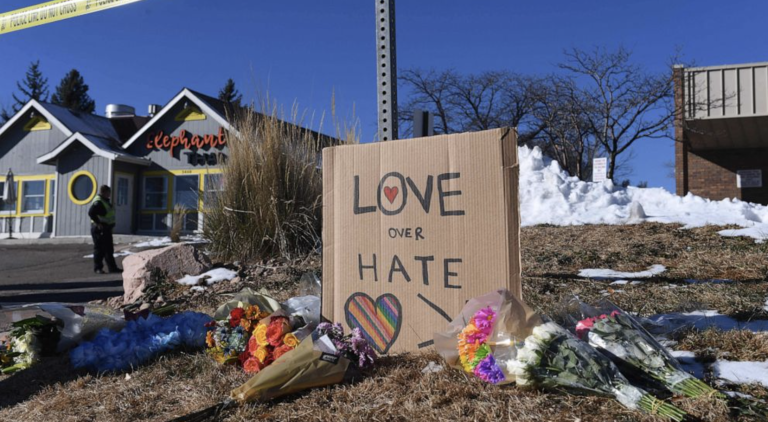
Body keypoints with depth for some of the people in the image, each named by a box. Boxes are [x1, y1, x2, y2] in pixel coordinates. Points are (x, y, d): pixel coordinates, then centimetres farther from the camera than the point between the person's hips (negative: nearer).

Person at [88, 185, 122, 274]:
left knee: (109, 249, 12)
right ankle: (97, 268, 6)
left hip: (106, 229, 10)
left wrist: (110, 225, 16)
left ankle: (112, 267, 18)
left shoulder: (105, 201, 14)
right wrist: (98, 223, -26)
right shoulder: (98, 202, -17)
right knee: (99, 249, -2)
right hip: (99, 229, -10)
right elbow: (91, 213, -28)